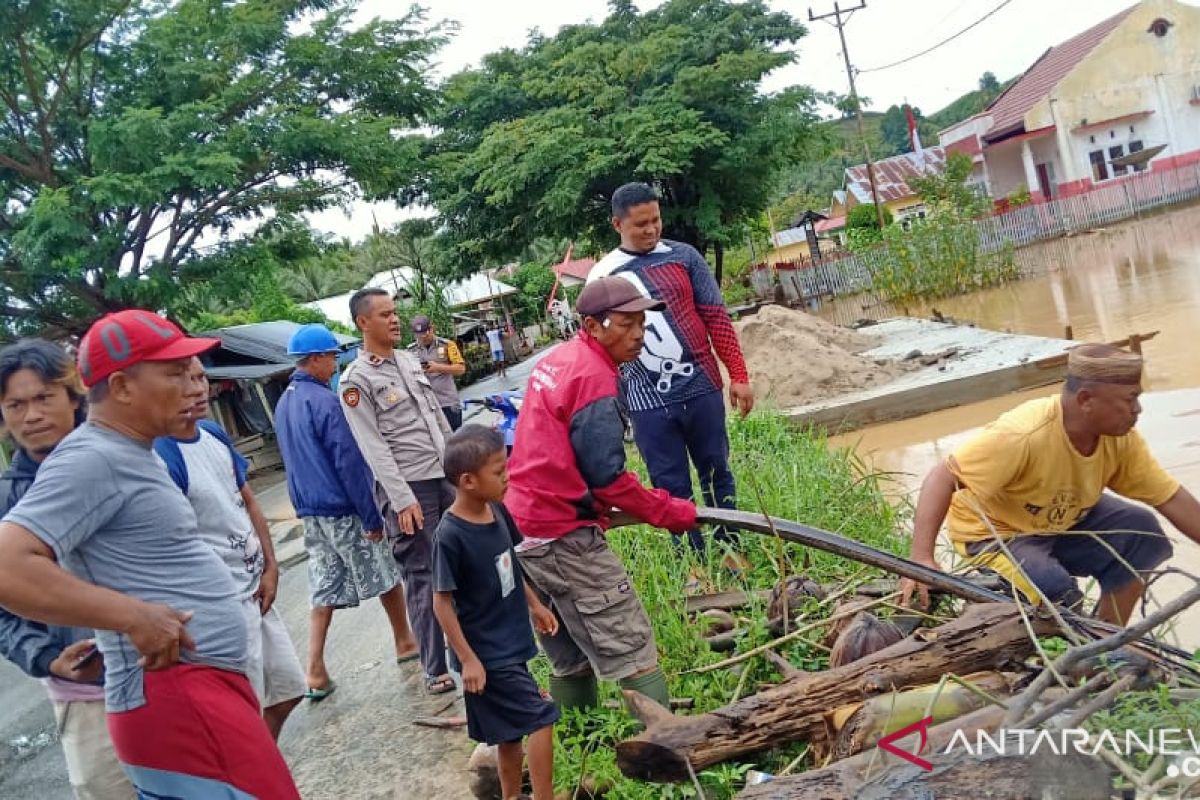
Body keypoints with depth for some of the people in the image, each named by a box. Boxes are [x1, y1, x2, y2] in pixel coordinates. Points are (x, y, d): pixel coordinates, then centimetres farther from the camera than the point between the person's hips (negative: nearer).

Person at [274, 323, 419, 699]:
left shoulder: (284, 404, 10)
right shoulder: (324, 401, -18)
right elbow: (349, 464, -20)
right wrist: (372, 517, -17)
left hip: (310, 513, 8)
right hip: (344, 511, -8)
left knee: (324, 591, 10)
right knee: (386, 576, 11)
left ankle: (316, 673, 7)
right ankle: (405, 642, 27)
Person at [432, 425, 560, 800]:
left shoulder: (497, 510, -3)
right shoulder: (451, 535, -24)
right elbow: (442, 603, -18)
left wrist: (535, 605, 19)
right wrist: (467, 659, -16)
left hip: (511, 645, 7)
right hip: (488, 655, -7)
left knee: (511, 734, 19)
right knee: (542, 717, -4)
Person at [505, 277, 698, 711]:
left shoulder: (556, 360, 13)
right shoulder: (594, 377, -17)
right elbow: (608, 478, -17)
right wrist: (669, 512, -7)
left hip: (523, 528, 10)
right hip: (563, 537, -10)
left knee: (571, 659, 19)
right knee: (633, 653, -6)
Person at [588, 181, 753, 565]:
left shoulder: (683, 256, 2)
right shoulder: (601, 276, 1)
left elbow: (716, 317, 2)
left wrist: (739, 375, -1)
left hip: (701, 387, 1)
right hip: (647, 402, 0)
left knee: (717, 472, 12)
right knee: (672, 486, 7)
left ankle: (730, 547, 29)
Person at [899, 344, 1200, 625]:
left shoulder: (1121, 438, -15)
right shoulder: (1023, 435, -36)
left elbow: (1172, 498, -6)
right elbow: (942, 477, -38)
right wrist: (922, 559, -47)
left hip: (1065, 521, 7)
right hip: (996, 531, -7)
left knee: (1142, 532, -11)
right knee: (1057, 594, -30)